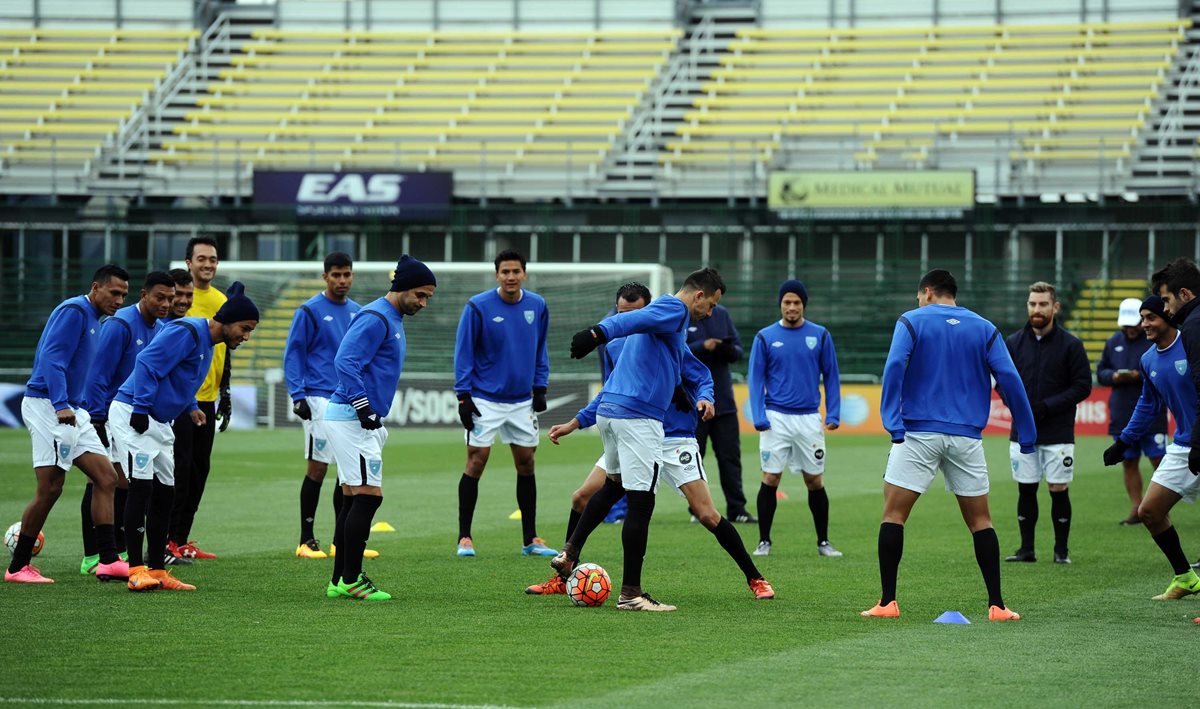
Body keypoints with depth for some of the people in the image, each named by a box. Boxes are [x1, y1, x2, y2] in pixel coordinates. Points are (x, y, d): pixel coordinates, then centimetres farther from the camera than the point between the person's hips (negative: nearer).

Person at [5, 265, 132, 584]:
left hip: (71, 410, 10)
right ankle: (18, 567, 0)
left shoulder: (92, 318, 18)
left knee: (106, 478, 4)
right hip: (47, 406, -10)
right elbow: (52, 360, -21)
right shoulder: (73, 311, -12)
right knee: (50, 489, -9)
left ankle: (108, 561, 3)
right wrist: (61, 405, -30)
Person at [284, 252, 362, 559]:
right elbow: (293, 354, -5)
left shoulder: (357, 312, 13)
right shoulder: (310, 311, -5)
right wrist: (297, 395, -13)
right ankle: (306, 540, 1)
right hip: (320, 399, -6)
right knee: (317, 468, -6)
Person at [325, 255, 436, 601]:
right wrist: (364, 407, -25)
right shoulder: (375, 318, -14)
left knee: (353, 500, 10)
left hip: (362, 418, 11)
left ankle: (341, 580, 13)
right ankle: (350, 580, -9)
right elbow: (345, 362, -23)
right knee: (368, 496, -11)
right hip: (352, 417, -11)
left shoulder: (393, 320, 18)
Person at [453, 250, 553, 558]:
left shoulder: (537, 306, 2)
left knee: (526, 463, 6)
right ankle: (464, 538, 1)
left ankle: (530, 539, 14)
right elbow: (463, 352, -7)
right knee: (476, 462, -7)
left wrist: (540, 388, 8)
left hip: (522, 401, 4)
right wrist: (463, 396, -11)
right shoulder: (478, 307, -11)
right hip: (485, 400, -4)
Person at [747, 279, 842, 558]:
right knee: (770, 480, -2)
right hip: (776, 418, -1)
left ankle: (824, 542, 14)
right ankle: (764, 541, 7)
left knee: (815, 481, 4)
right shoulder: (765, 337, 2)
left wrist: (833, 414, -1)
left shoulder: (820, 335, 4)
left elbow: (830, 376, 7)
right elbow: (756, 379, 2)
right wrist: (759, 417, -9)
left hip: (809, 419, 1)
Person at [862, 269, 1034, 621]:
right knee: (980, 519, 10)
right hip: (967, 435, 3)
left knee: (893, 513, 4)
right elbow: (1009, 378, 1)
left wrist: (893, 422, -15)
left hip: (919, 433, -2)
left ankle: (887, 602, -3)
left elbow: (894, 367, -13)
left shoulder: (912, 321, 3)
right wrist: (1026, 434, 4)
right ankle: (996, 605, 5)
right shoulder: (984, 328, 9)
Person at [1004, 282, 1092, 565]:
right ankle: (1027, 549, 14)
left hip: (1058, 433, -3)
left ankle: (1061, 549, 9)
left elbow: (1083, 386, -4)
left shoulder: (1070, 345, -3)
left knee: (1059, 490, -1)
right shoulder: (1013, 343, 5)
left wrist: (1046, 406, -14)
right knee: (1026, 490, 6)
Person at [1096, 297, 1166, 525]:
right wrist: (1113, 377, -7)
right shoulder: (1113, 342, 11)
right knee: (1129, 463, 7)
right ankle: (1137, 509, 14)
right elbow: (1100, 372, 15)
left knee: (1159, 462, -3)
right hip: (1121, 416, 5)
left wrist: (1140, 376, -21)